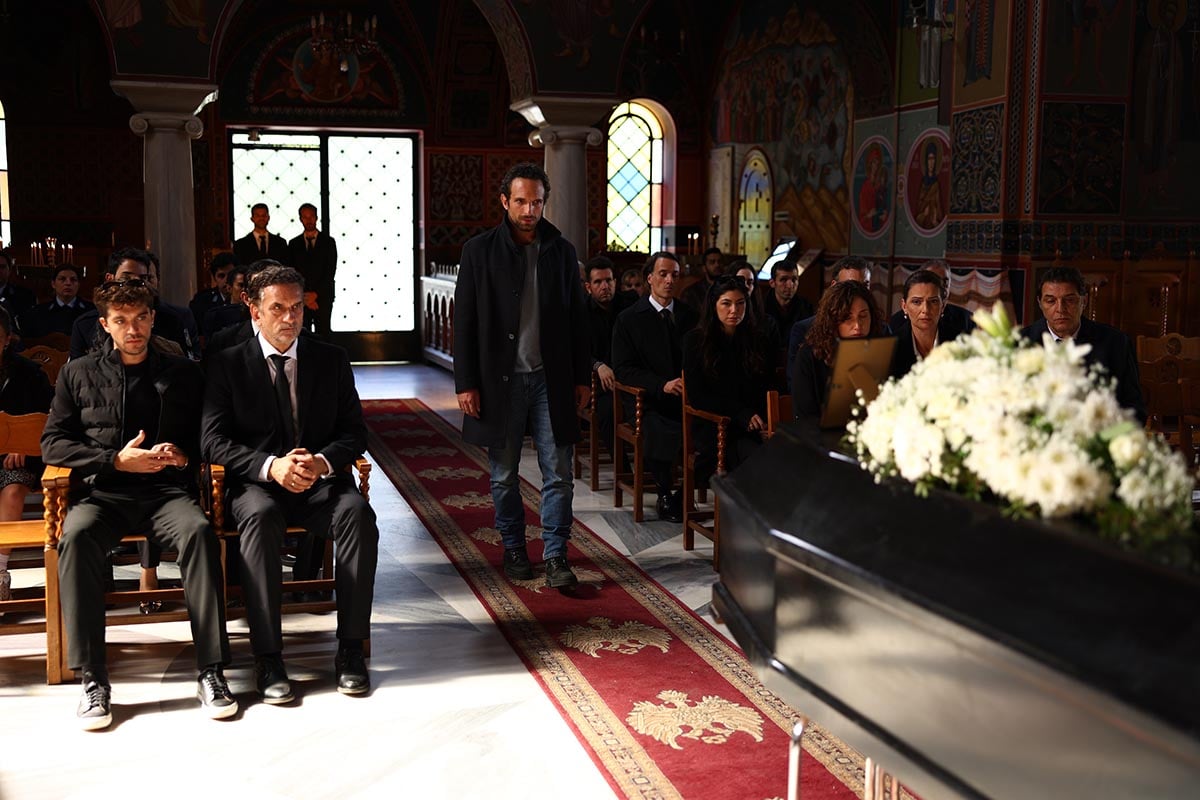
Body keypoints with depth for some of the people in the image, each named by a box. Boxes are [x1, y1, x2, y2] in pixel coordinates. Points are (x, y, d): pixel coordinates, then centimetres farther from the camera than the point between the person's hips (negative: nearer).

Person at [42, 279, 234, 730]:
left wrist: (184, 455, -5)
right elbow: (53, 443, 9)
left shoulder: (182, 374, 16)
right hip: (103, 493, 0)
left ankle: (211, 671, -31)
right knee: (76, 536, -34)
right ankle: (93, 679, -29)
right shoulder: (79, 374, 15)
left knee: (199, 531, -34)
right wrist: (116, 460, -5)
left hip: (168, 491, 0)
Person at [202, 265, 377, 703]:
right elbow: (213, 440, -3)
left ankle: (351, 649, -23)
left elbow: (354, 432, 7)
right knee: (259, 518, -36)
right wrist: (270, 466, -20)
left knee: (358, 513, -31)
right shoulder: (227, 364, 5)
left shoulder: (332, 359, 11)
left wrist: (323, 461, -16)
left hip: (322, 479, 2)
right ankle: (267, 658, -30)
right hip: (257, 483, -1)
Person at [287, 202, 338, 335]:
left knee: (322, 333, -4)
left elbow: (331, 271, -1)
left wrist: (316, 294, -9)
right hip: (300, 299, 1)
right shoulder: (294, 244, 10)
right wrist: (304, 297, -6)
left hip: (322, 297, -1)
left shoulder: (328, 242, 6)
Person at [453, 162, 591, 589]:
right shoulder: (479, 250, -1)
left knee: (558, 474, 0)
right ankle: (514, 550, 24)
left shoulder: (561, 250, 7)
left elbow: (577, 317, 10)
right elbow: (464, 322, -1)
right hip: (500, 379, -1)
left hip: (550, 378, 2)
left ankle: (555, 556, 7)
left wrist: (582, 376, 6)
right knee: (504, 476, 9)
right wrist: (466, 384, -6)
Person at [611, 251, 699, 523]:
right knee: (662, 434, -33)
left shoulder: (689, 315, 16)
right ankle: (667, 494, -8)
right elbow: (623, 369, -2)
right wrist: (662, 384, -16)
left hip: (686, 398, 3)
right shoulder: (629, 319, 6)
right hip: (648, 400, -2)